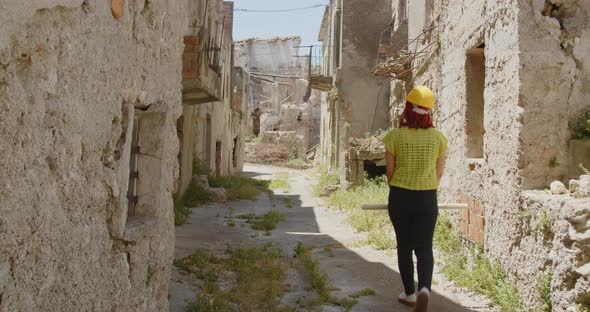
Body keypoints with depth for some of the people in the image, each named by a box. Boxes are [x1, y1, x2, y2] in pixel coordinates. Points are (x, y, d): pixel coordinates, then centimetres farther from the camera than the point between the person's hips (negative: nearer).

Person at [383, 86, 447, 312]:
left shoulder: (395, 136, -9)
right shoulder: (438, 137, -4)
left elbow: (390, 172, -3)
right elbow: (439, 173, 5)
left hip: (400, 196, 0)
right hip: (427, 198, 1)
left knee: (404, 246, 15)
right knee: (424, 247, 7)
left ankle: (410, 294, 23)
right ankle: (424, 289, -16)